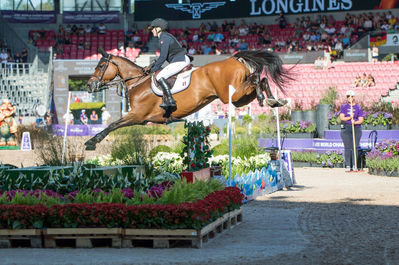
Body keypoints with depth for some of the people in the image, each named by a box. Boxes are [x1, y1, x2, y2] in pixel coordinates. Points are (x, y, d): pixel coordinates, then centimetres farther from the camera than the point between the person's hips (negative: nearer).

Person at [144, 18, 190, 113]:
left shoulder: (164, 38, -11)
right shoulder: (166, 37, 21)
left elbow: (163, 57, -16)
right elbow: (163, 56, 25)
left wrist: (154, 69, -7)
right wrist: (151, 66, 20)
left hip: (180, 61, -11)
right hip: (183, 60, 11)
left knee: (160, 77, -18)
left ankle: (170, 101, -27)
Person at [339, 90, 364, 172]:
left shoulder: (358, 108, 8)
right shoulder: (344, 106, 9)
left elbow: (361, 120, 4)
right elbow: (341, 118, -1)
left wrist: (355, 122, -16)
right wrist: (349, 117, -17)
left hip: (356, 128, 0)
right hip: (346, 128, 0)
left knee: (355, 147, -4)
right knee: (347, 147, -5)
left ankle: (354, 165, 1)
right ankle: (347, 166, -3)